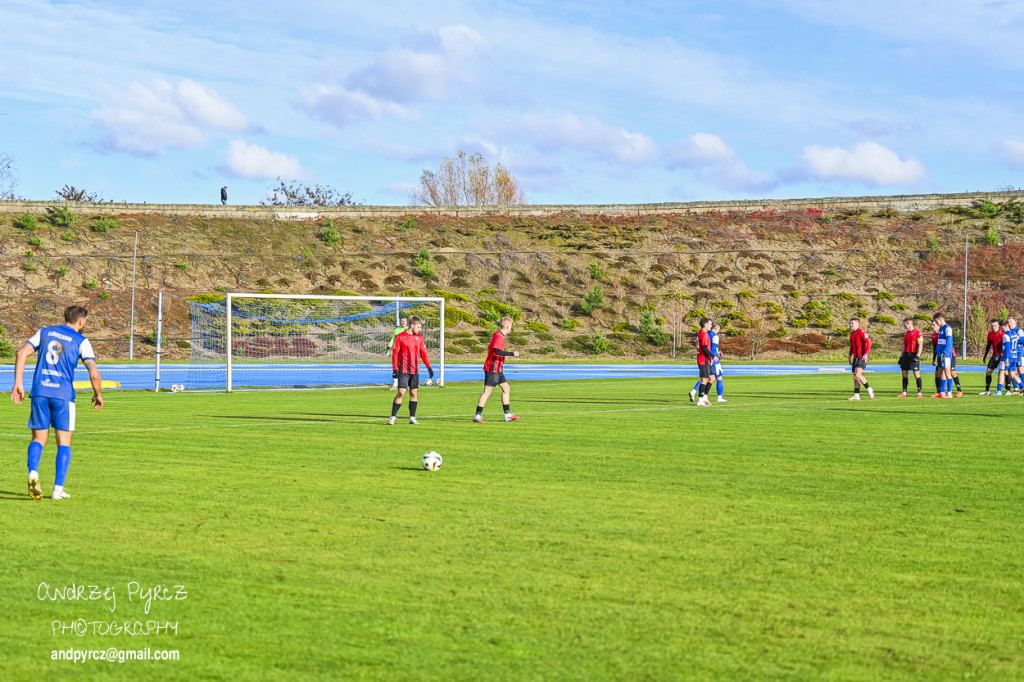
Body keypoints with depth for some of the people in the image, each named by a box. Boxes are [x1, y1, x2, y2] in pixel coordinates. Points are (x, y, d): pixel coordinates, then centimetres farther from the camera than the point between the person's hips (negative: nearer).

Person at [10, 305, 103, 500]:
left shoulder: (45, 332, 14)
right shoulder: (81, 341, 3)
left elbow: (22, 353, 3)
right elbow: (94, 374, -5)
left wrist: (18, 384, 4)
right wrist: (98, 395, 12)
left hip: (40, 391, 3)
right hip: (63, 394, -3)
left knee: (39, 438, 13)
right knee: (64, 442, 6)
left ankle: (33, 473, -15)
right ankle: (58, 489, -1)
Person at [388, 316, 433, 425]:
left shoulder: (419, 337, 10)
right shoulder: (400, 337, -4)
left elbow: (423, 353, 16)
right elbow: (395, 353, -3)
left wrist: (429, 367, 10)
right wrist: (395, 369, -9)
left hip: (415, 371, 5)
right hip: (403, 370, -5)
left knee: (414, 393, 4)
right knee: (401, 393, -10)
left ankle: (412, 417, 10)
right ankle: (393, 417, -3)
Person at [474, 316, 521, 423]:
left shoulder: (497, 335, 14)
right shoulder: (499, 336, -16)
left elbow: (490, 348, 22)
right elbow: (497, 351, -28)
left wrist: (504, 355, 23)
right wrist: (512, 354, -21)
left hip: (498, 369, 10)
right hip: (492, 369, -10)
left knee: (506, 389, 10)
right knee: (487, 391, -7)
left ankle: (507, 415, 13)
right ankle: (477, 415, -3)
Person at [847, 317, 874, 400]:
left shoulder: (861, 332, -10)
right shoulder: (852, 334, 17)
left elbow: (869, 342, -16)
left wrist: (866, 354, -21)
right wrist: (850, 356, 25)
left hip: (862, 357, -9)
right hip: (856, 358, 9)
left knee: (857, 374, -19)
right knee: (855, 376, 7)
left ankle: (869, 389, -4)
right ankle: (856, 395, 10)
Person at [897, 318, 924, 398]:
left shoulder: (917, 332, -8)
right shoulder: (906, 333, 17)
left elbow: (920, 345, -12)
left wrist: (917, 356, -19)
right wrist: (901, 357, 17)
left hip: (913, 354, -8)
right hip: (906, 354, 8)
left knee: (916, 373, -9)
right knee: (904, 373, 6)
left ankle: (920, 392, -5)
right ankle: (904, 392, 12)